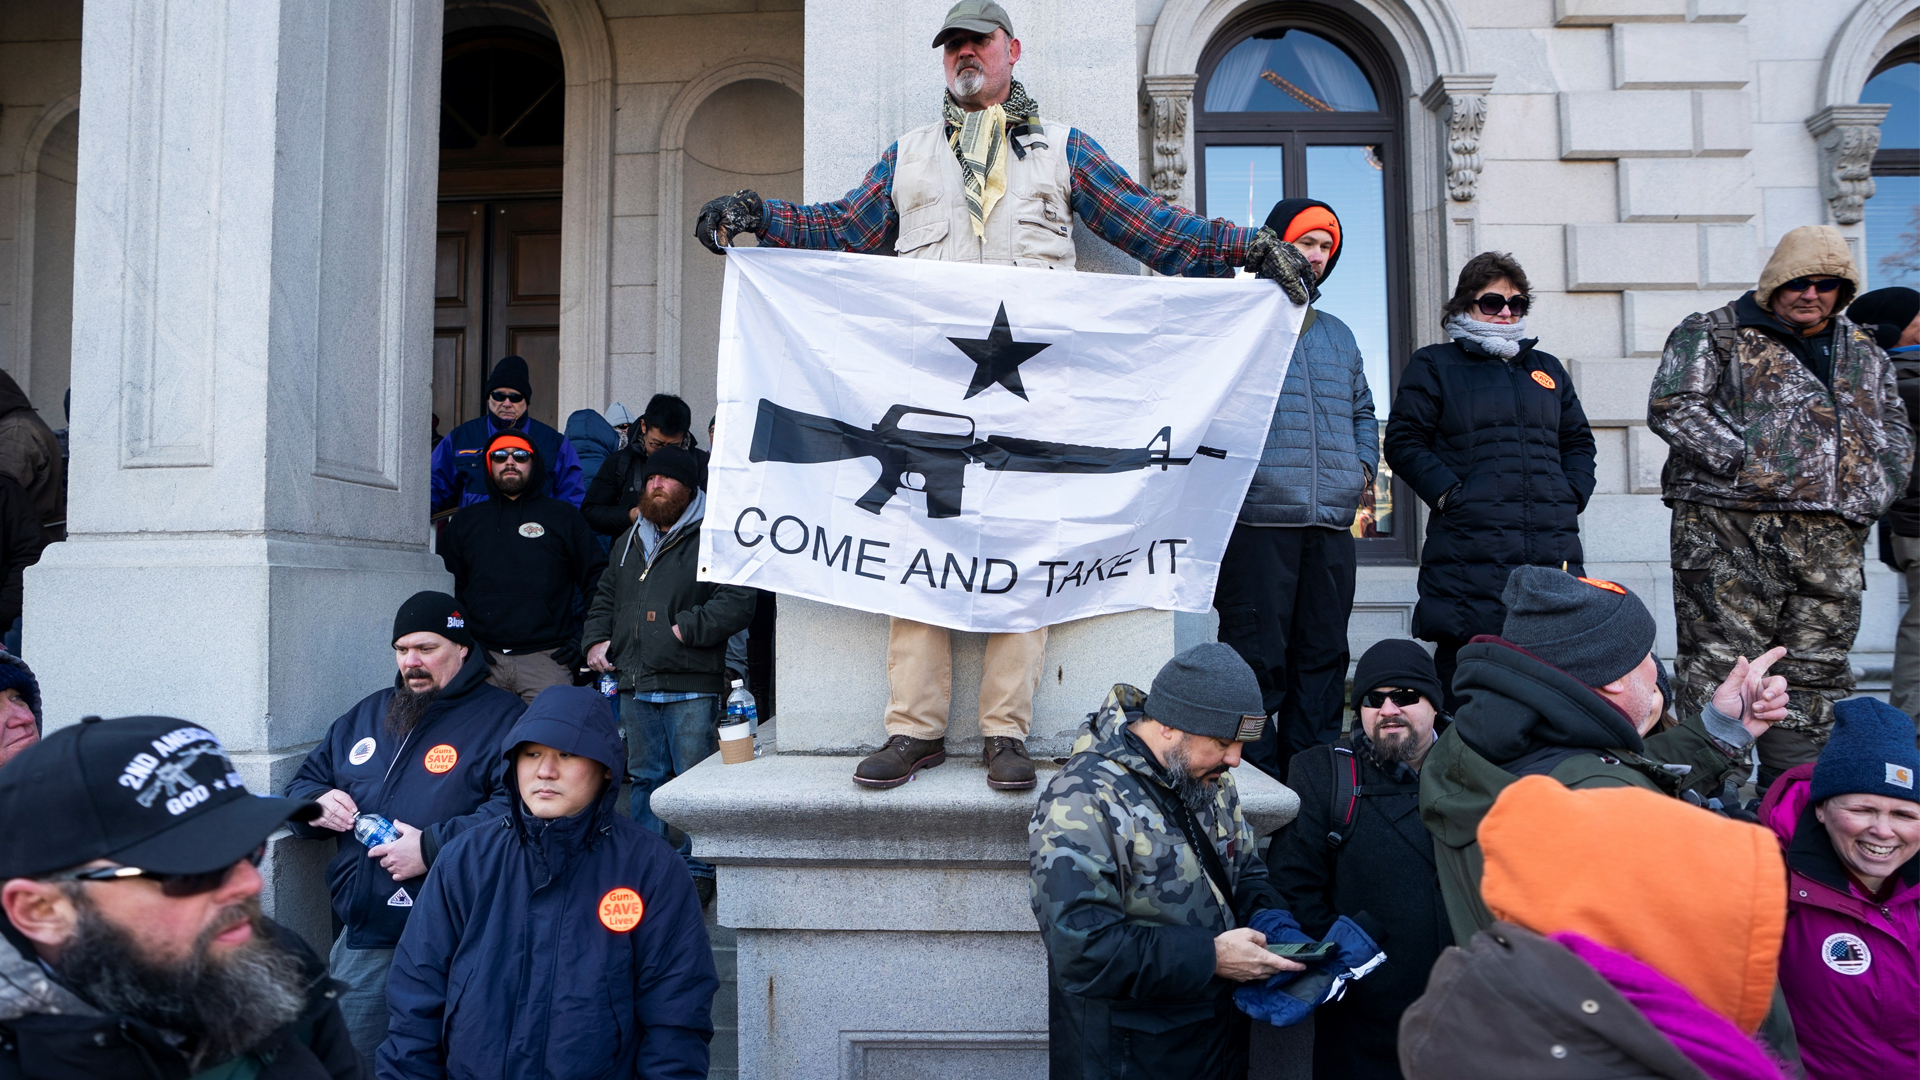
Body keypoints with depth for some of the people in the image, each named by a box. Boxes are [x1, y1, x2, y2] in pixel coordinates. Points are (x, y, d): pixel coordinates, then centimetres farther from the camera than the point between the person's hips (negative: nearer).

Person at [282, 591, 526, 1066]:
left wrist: (433, 846, -25)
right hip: (361, 941, 7)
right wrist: (316, 804, 1)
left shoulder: (500, 717, -7)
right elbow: (303, 782, 26)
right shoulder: (367, 714, 17)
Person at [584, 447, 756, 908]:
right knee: (644, 778, 14)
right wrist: (596, 639, 12)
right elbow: (605, 596, 28)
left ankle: (697, 870, 10)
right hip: (635, 683, 7)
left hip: (692, 686, -6)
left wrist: (687, 628, -17)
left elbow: (737, 601, -14)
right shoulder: (630, 541, 19)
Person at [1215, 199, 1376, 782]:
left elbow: (1362, 410, 32)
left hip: (1332, 522, 6)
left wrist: (1364, 465, 15)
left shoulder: (1338, 334, 24)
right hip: (1257, 518, -6)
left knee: (1324, 653, 8)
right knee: (1257, 657, -6)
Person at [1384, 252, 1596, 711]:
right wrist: (1449, 493, -11)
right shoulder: (1433, 366, 9)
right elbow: (1404, 441, 0)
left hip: (1554, 548, 5)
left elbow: (1579, 441, 28)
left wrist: (1571, 494, 10)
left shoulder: (1547, 369, 24)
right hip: (1468, 549, -5)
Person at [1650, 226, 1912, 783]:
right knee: (1720, 663, -8)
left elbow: (1896, 433, 27)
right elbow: (1673, 406, -10)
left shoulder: (1865, 353, 22)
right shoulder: (1715, 334, 3)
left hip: (1832, 536, 6)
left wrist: (1873, 489, 8)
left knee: (1817, 669, 9)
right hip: (1730, 529, -6)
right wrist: (1746, 462, -15)